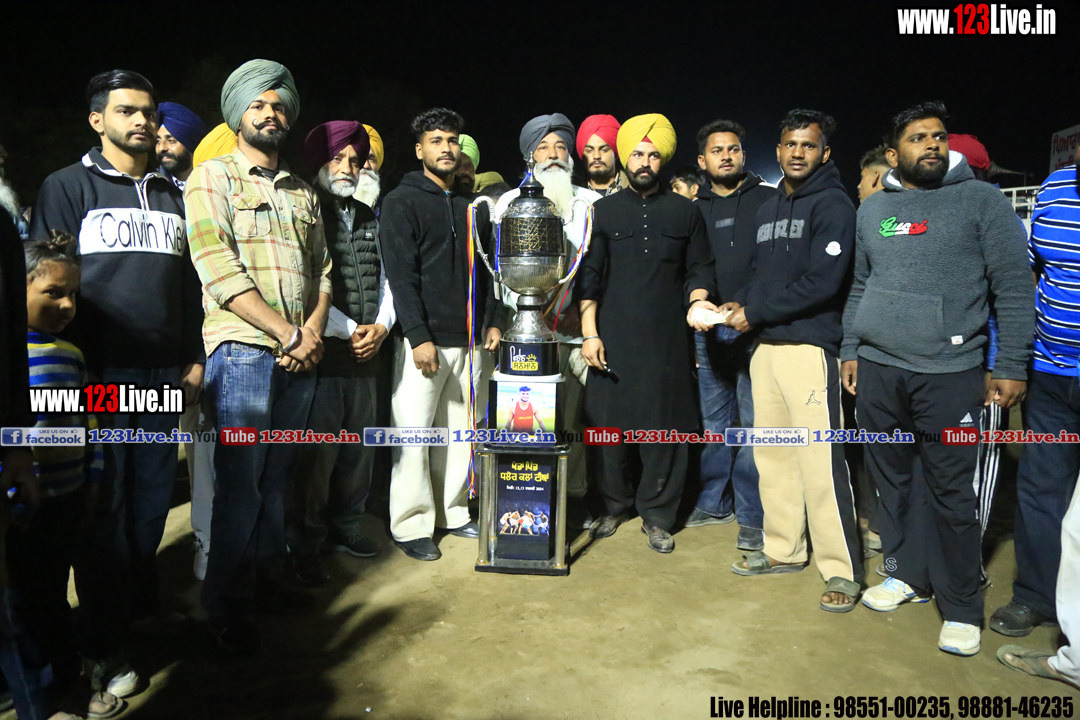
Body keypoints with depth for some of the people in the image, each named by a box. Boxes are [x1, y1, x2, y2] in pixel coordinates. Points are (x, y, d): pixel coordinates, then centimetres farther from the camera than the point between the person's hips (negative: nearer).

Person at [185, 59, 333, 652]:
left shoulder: (302, 193, 20)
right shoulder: (212, 177, 2)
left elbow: (321, 269, 15)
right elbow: (220, 271, -10)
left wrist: (313, 330, -4)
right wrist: (288, 334, -14)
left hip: (300, 354, 5)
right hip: (243, 352, -5)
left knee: (276, 478, 13)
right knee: (240, 485, -2)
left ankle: (268, 580, 27)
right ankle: (226, 607, 13)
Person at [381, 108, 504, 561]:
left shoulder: (474, 206, 16)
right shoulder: (402, 201, -1)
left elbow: (487, 268, 19)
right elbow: (401, 274, -9)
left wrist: (493, 321, 8)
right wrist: (419, 337, -16)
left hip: (470, 339, 5)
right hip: (424, 338, -5)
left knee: (461, 430, 10)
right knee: (413, 432, -2)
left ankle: (453, 512, 23)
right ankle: (412, 526, 8)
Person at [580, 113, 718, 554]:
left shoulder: (684, 212, 11)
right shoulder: (604, 211, 10)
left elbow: (700, 269, 13)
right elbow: (589, 277, 7)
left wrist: (698, 298, -9)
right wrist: (589, 332, -1)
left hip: (666, 340, 0)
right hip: (613, 339, 0)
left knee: (665, 429, 1)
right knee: (610, 425, 3)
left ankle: (656, 516, 17)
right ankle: (614, 506, 23)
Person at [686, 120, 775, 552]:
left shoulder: (769, 201, 5)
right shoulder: (696, 211, 15)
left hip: (755, 327, -3)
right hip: (709, 331, 4)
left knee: (753, 423, -2)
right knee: (713, 421, 10)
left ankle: (752, 516, 6)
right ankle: (713, 503, 23)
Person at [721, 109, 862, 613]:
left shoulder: (833, 204, -4)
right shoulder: (768, 210, 20)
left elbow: (823, 283, -15)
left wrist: (756, 312, -11)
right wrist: (742, 304, 1)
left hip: (809, 346, -8)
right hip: (766, 346, 8)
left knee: (819, 461, -8)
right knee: (771, 454, 12)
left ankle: (841, 570, 4)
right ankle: (783, 550, 25)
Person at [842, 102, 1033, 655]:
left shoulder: (980, 200, 0)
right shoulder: (872, 209, 13)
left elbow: (1013, 287, -2)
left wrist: (1011, 367, -7)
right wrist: (851, 350, 13)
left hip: (949, 372, -4)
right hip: (877, 370, 4)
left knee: (951, 491, 1)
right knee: (891, 480, 12)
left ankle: (961, 607, 16)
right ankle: (909, 573, 31)